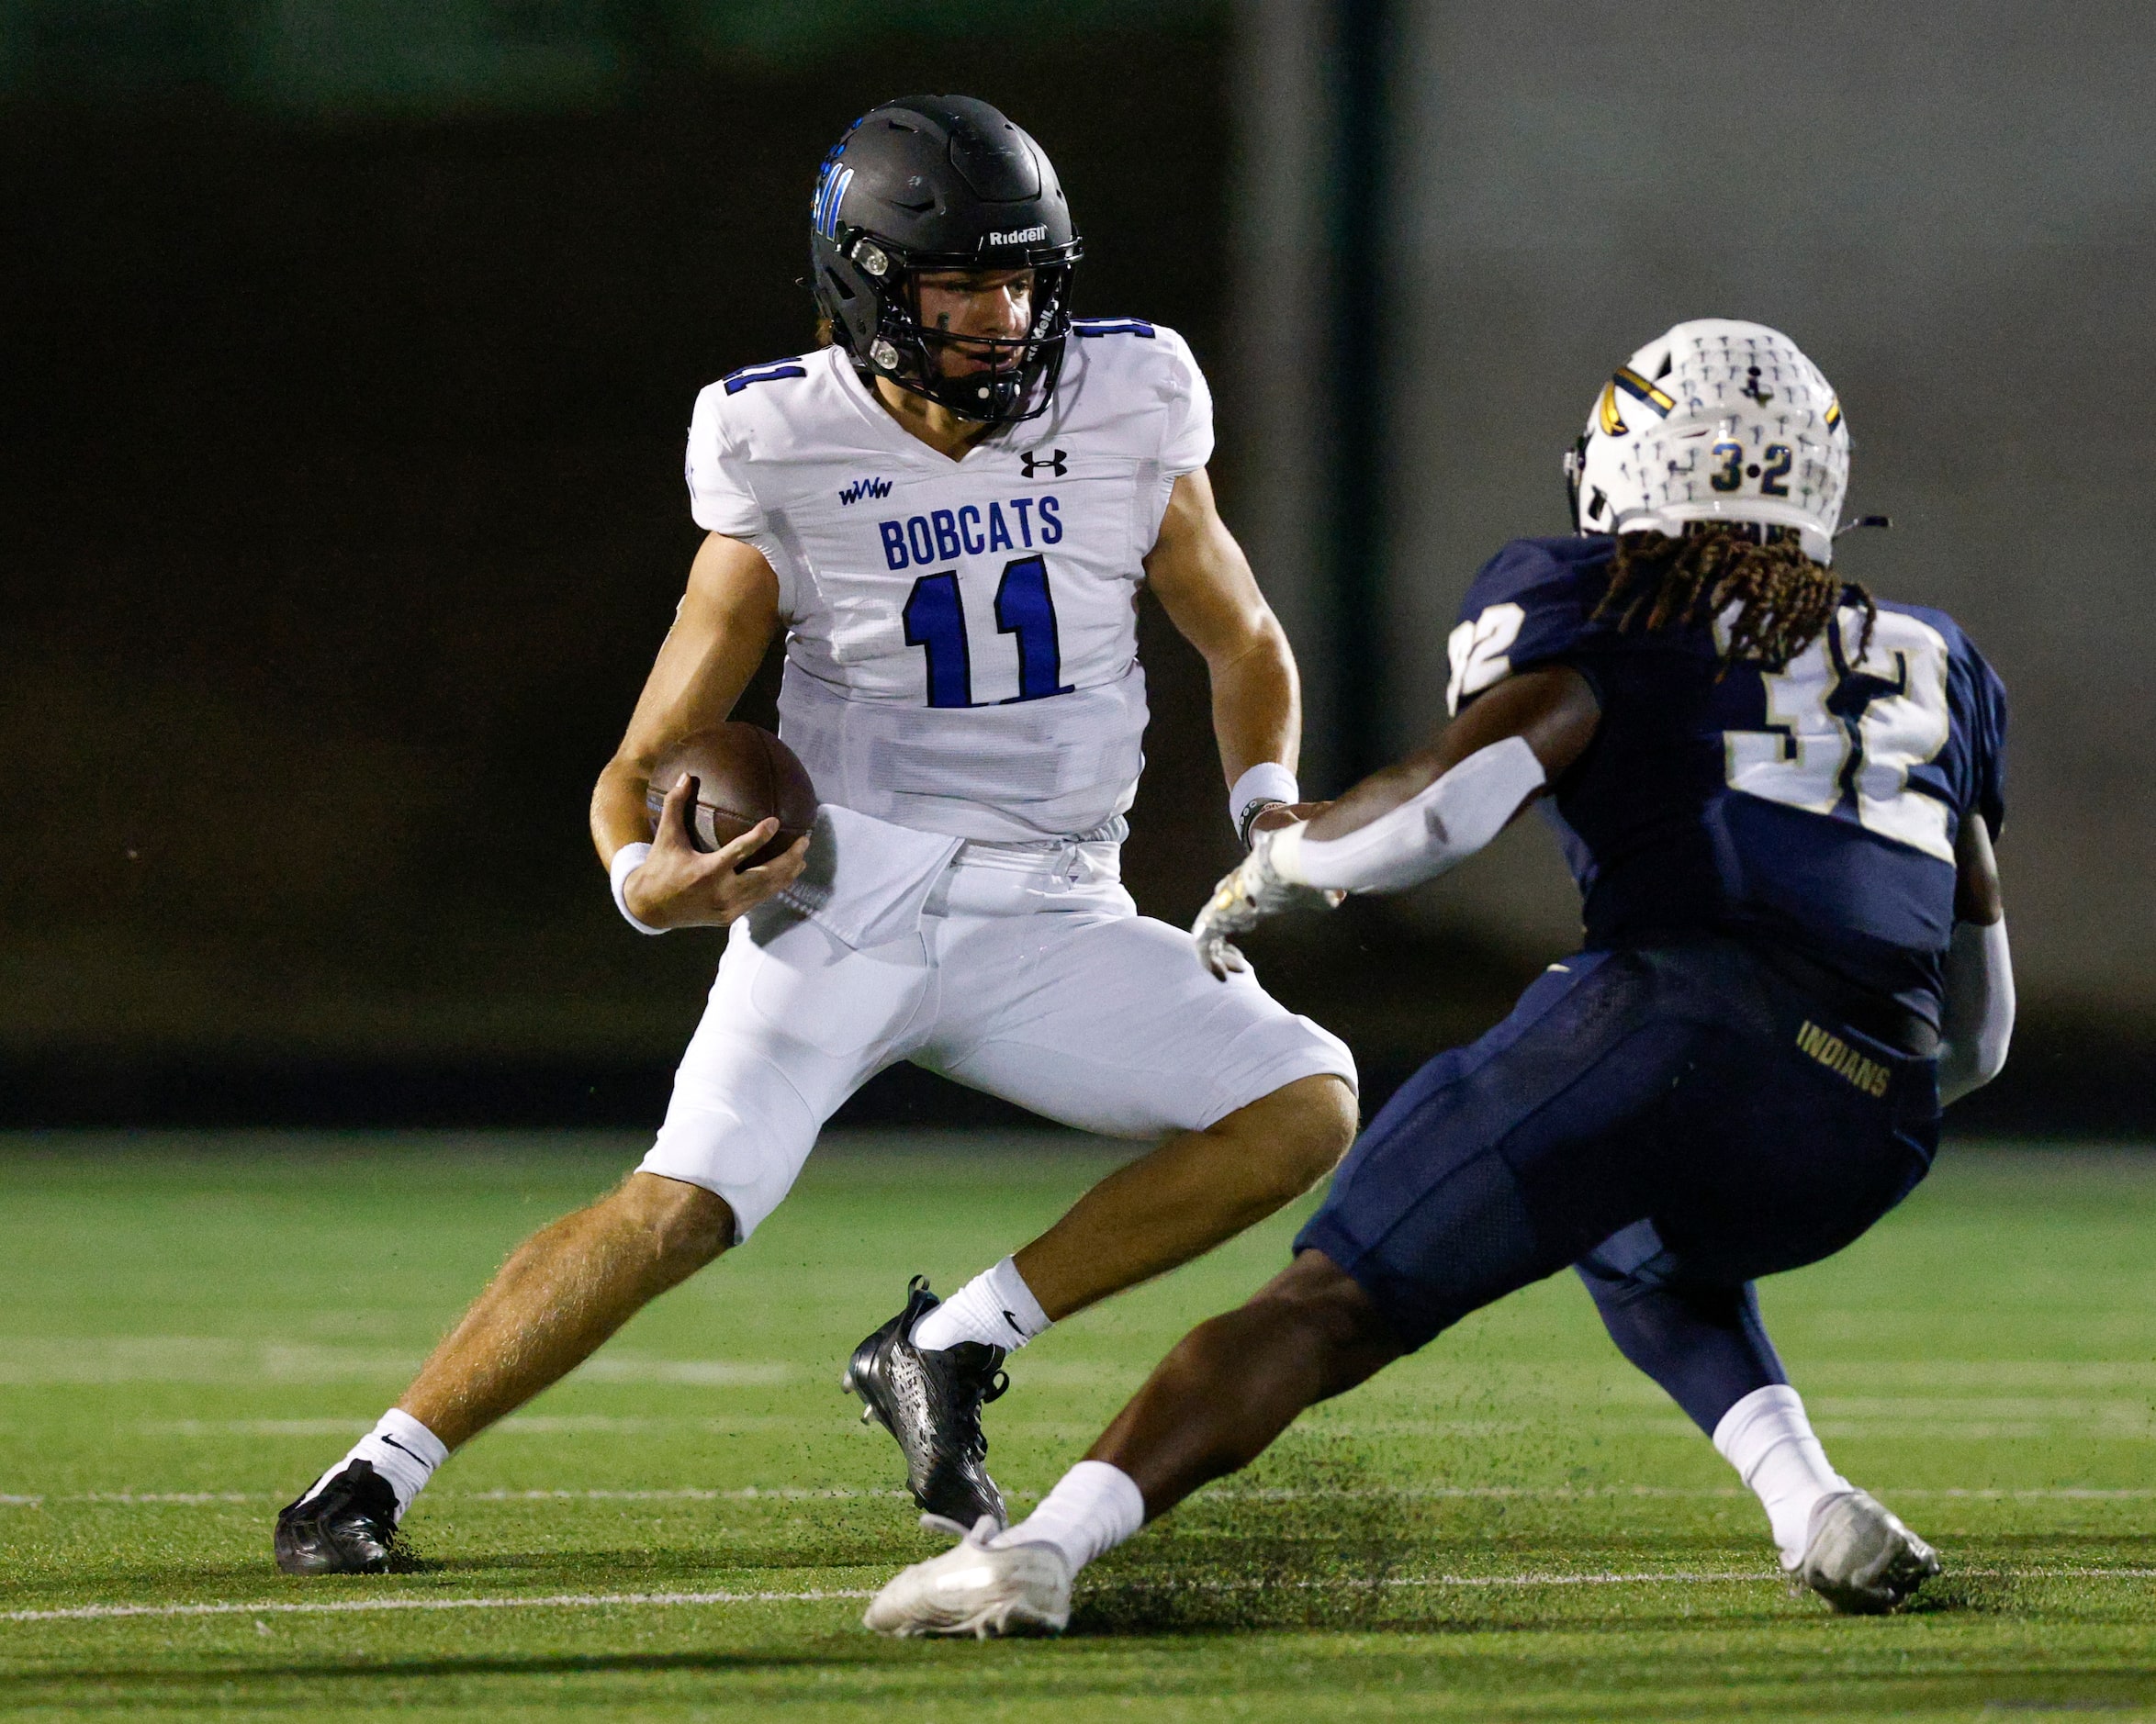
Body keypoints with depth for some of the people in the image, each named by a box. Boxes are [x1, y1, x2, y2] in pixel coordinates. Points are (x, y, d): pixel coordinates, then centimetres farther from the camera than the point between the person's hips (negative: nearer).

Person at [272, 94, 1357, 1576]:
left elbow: (1242, 643, 17)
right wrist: (651, 875, -27)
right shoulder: (790, 455, -7)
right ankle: (371, 1480, -13)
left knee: (1306, 1108, -12)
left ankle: (950, 1350, -5)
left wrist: (1270, 804, -3)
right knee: (684, 1205, -23)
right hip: (849, 887, -4)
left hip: (1046, 924, 4)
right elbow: (652, 759, -4)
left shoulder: (1127, 409, 0)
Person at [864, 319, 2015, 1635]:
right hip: (1867, 1143, 5)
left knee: (1334, 1306, -2)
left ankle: (1046, 1546, -19)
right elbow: (1979, 1021, 33)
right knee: (1647, 1251, 36)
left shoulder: (1604, 614, 14)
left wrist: (1269, 871, 12)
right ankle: (1814, 1504, 13)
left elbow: (1458, 795, -5)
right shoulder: (1929, 659, 30)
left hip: (1677, 1021, -5)